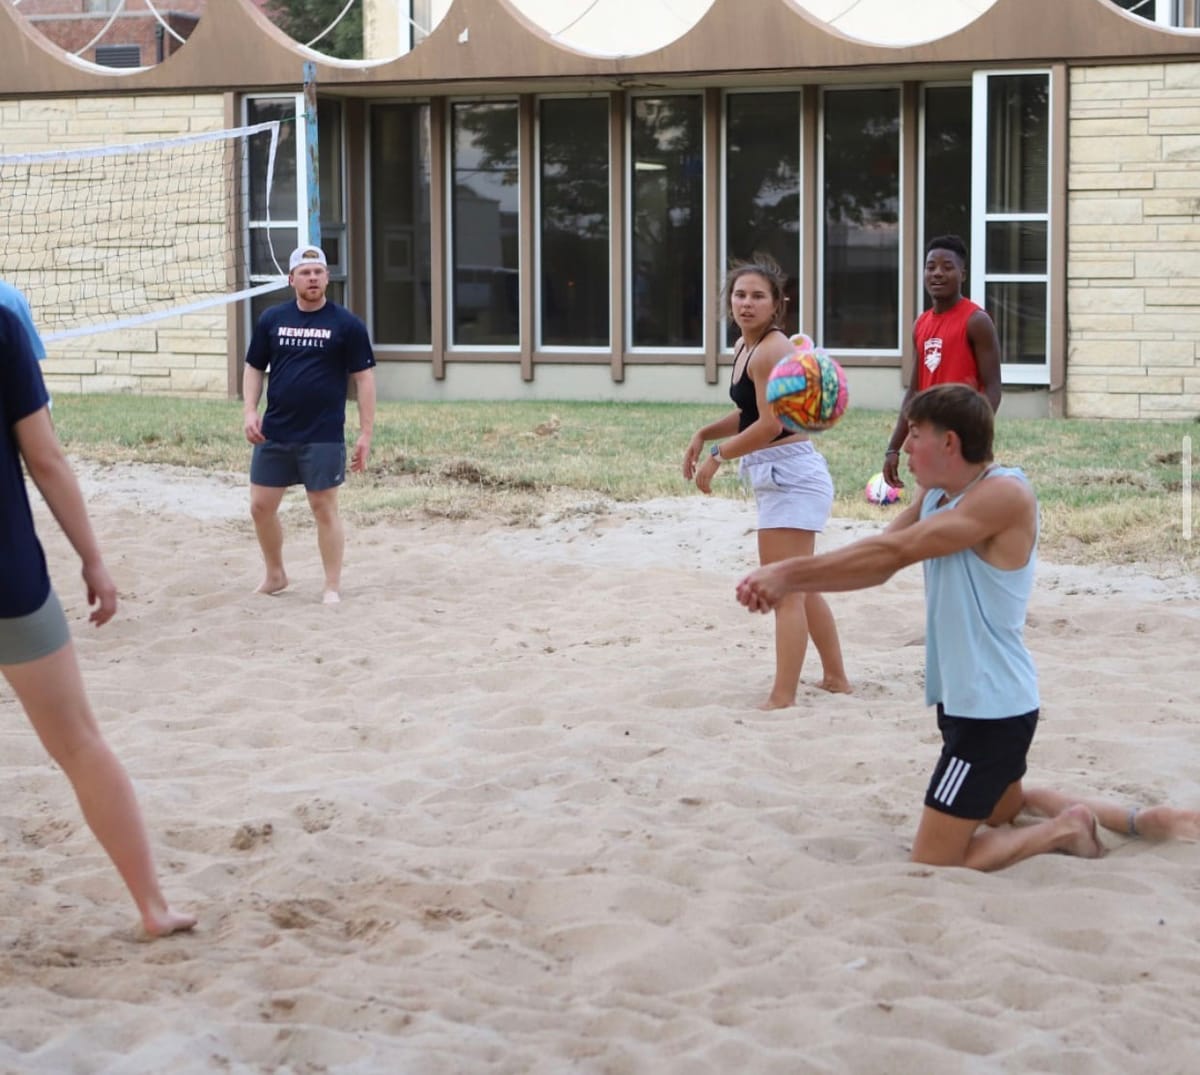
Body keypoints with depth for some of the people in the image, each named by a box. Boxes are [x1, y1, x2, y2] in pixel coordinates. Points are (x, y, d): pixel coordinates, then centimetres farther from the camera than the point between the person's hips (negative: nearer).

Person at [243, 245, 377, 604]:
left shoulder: (346, 325, -4)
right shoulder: (271, 319, 6)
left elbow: (364, 378, -3)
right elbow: (254, 368, 14)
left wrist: (365, 433, -8)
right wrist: (250, 411, -1)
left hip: (323, 437, -4)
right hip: (274, 434, 4)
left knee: (324, 508, 1)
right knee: (261, 506, 8)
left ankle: (333, 586, 12)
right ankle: (275, 575, 28)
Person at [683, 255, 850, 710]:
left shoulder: (771, 351, -18)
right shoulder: (744, 347, 12)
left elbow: (770, 424, -23)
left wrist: (718, 455, -14)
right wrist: (703, 434, 7)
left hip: (790, 474, -11)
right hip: (780, 476, 11)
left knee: (786, 591, -9)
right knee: (799, 586, 22)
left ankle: (782, 699, -7)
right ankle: (835, 678, 35)